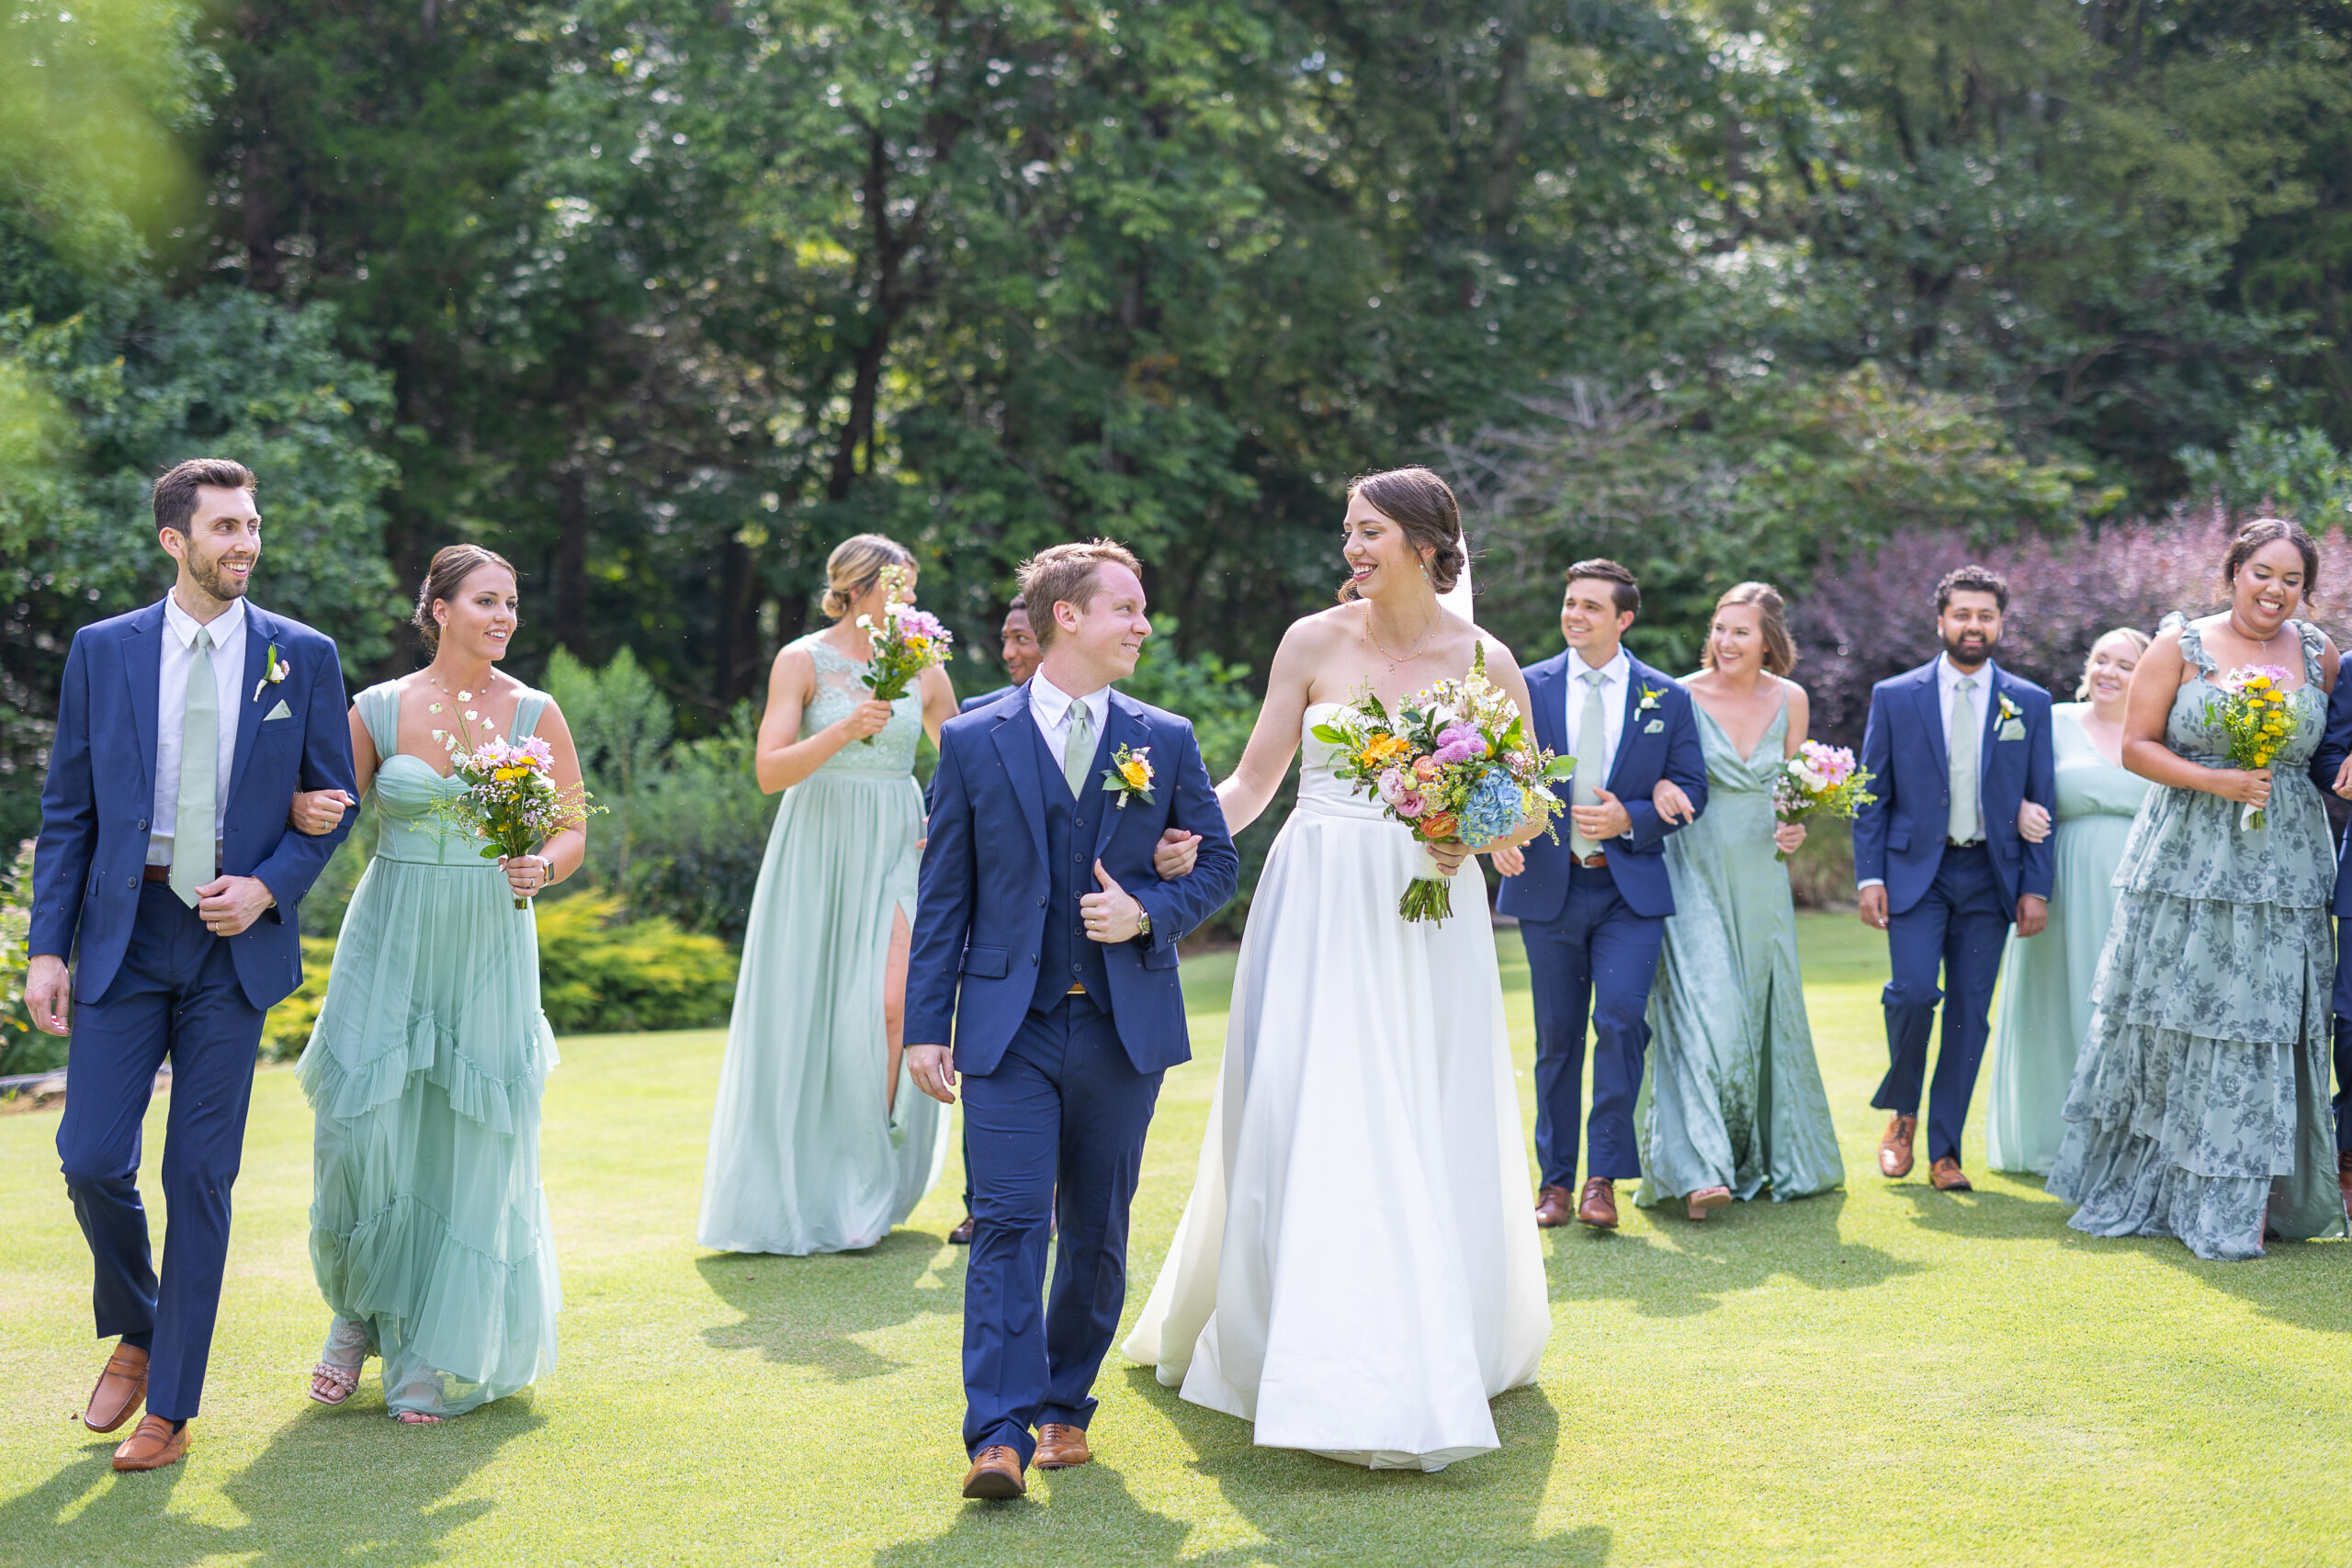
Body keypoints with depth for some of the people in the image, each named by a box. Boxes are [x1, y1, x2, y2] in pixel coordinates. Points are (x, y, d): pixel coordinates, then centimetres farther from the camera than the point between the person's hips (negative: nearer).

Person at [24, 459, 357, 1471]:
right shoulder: (102, 652, 3)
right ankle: (135, 1335, 26)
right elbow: (66, 810, 4)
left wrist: (269, 887, -10)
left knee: (200, 1177, 2)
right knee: (92, 1160, -4)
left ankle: (170, 1409, 12)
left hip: (235, 943, -1)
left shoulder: (303, 657, 2)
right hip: (123, 932, 1)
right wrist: (45, 949, -3)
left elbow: (332, 800, 7)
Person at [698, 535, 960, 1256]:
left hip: (895, 850, 2)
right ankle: (797, 1192, 16)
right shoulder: (803, 661, -3)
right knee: (804, 1016, 1)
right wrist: (844, 731, -24)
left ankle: (867, 1187, -1)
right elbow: (770, 770, -12)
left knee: (892, 1006, -14)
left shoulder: (922, 669, 8)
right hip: (818, 850, -2)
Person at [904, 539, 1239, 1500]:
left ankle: (1066, 1407, 25)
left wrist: (1149, 911, -8)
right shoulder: (973, 743, 1)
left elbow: (1217, 862, 12)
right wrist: (927, 1024, -2)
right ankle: (1001, 1434, -12)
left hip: (1125, 1025, 2)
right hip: (1010, 1024, -2)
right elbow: (943, 896, 3)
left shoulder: (1166, 741, 6)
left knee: (1098, 1231, 10)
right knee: (1009, 1222, -11)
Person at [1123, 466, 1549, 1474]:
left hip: (1427, 918, 0)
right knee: (1309, 1120, -4)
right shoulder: (1314, 642, 2)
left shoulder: (1485, 662, 1)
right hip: (1317, 906, 0)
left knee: (1430, 1133, 3)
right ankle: (1319, 1359, 5)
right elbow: (1252, 782, 4)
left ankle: (1447, 1346, 19)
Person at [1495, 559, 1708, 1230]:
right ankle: (1555, 1179, 18)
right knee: (1557, 1036, 7)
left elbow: (1691, 790, 5)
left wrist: (1630, 820, -13)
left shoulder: (1667, 698, 4)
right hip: (1548, 885, 1)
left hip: (1631, 888, -1)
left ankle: (1604, 1176, -6)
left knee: (1621, 1019, -16)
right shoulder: (1527, 688, 4)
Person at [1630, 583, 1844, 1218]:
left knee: (1767, 1011, 11)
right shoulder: (1683, 696, -9)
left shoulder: (1790, 700, 3)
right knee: (1705, 1014, -15)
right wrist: (1659, 785, -24)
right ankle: (1700, 1169, -18)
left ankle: (1771, 1157, 28)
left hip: (1761, 876, 4)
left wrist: (1793, 828, -3)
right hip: (1695, 873, -4)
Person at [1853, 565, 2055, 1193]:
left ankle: (1944, 1149, 10)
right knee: (1913, 992, -17)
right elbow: (1873, 797, 4)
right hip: (1916, 869, -1)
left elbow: (2040, 803, 7)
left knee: (1969, 1014, 1)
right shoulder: (1894, 696, 4)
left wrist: (2036, 887, 0)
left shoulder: (2030, 704, 7)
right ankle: (1902, 1114, 8)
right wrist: (1869, 877, -4)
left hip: (1991, 876, 2)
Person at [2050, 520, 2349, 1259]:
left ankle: (2246, 1199, 8)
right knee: (2174, 1022, 5)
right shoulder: (2181, 648, -1)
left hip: (2282, 865, 2)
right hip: (2188, 860, -2)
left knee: (2266, 1025, 0)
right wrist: (2216, 781, -14)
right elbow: (2135, 746, -4)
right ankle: (2147, 1187, 20)